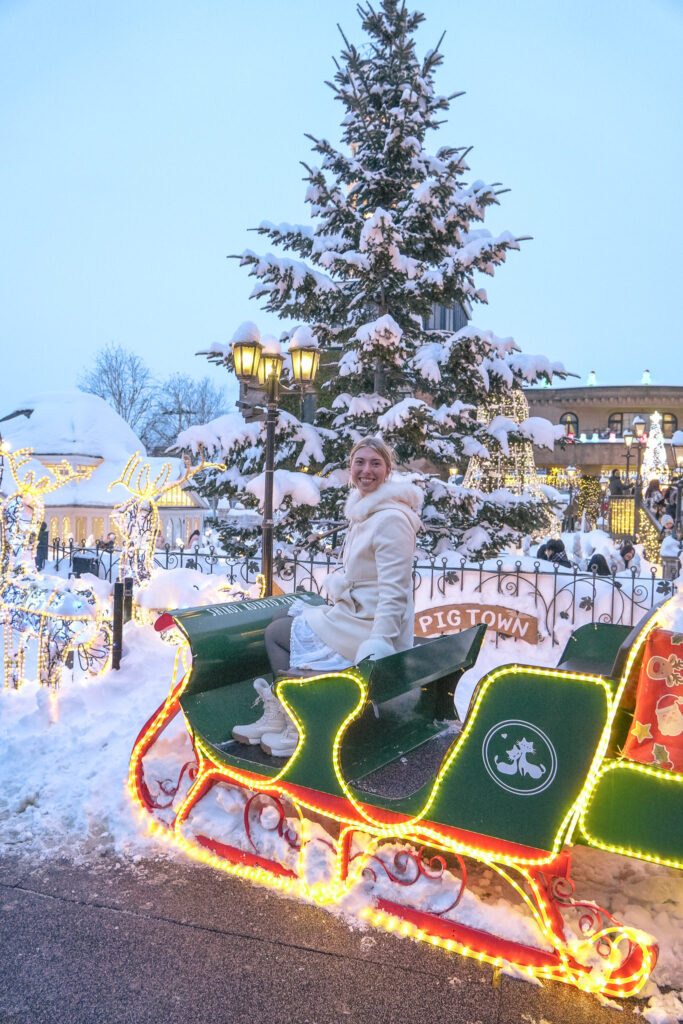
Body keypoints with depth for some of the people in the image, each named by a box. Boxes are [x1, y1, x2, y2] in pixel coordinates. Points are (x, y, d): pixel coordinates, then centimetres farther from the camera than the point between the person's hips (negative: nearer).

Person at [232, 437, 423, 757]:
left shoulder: (391, 518, -21)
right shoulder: (366, 509, 11)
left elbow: (394, 590, -25)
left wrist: (379, 644, -28)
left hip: (369, 624, -10)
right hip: (355, 610, 10)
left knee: (276, 633, -3)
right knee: (281, 619, 15)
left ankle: (300, 733, 6)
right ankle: (277, 716, 16)